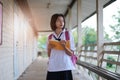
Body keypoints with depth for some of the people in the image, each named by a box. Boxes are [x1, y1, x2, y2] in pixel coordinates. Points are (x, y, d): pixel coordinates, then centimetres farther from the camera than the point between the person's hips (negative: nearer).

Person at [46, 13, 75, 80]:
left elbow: (71, 53, -2)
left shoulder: (68, 34, 0)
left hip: (65, 68, -2)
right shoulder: (50, 37, 8)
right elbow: (49, 55, 13)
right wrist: (49, 48, -5)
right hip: (53, 68, 2)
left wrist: (64, 46, -18)